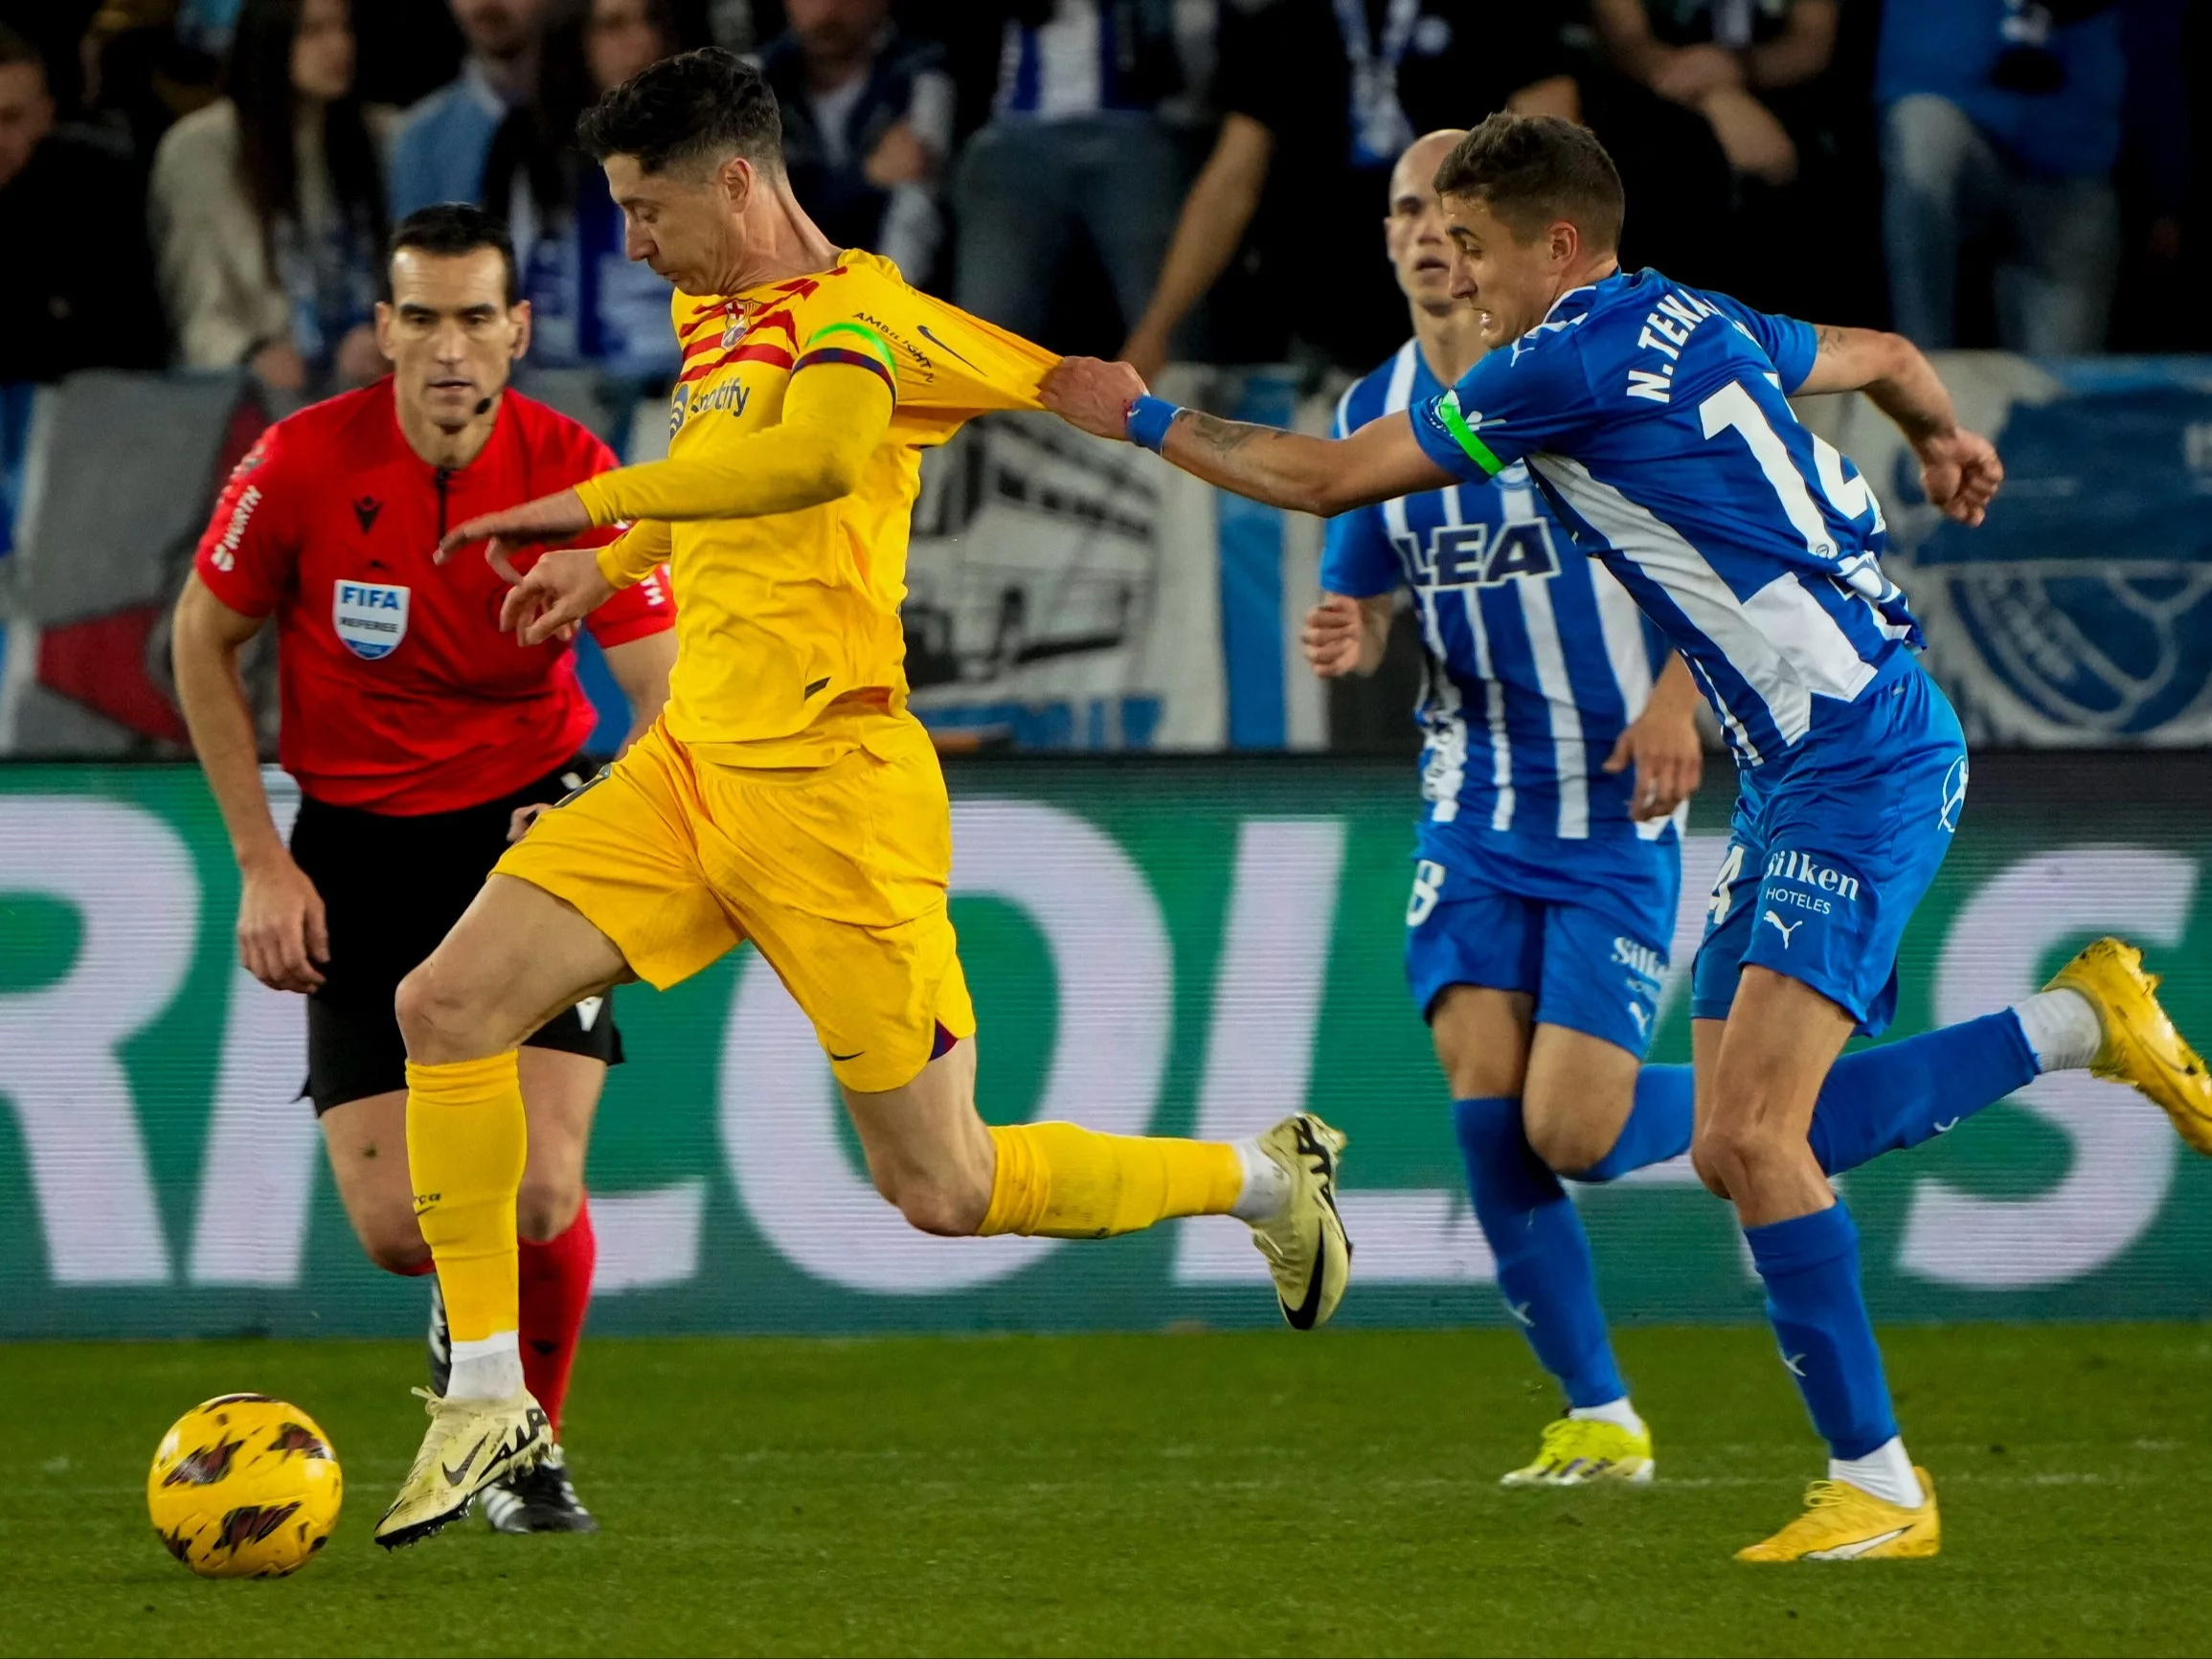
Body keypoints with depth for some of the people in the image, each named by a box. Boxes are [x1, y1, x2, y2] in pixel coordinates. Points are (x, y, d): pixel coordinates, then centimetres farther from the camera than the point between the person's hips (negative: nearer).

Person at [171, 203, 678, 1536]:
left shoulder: (576, 474, -13)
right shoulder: (305, 463, -13)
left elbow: (668, 698, -11)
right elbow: (205, 642, 2)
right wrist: (261, 861, -2)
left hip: (529, 823, 0)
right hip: (358, 841, 0)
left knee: (540, 1197, -16)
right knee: (394, 1227, -8)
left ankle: (532, 1448, 13)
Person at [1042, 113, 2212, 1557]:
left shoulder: (1570, 363, -13)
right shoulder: (1705, 326, 13)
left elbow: (1327, 479, -6)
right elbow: (1882, 355, 33)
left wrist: (1143, 418, 7)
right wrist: (1946, 438, 56)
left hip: (1865, 764, -10)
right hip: (1798, 775, 10)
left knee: (1756, 1134, -16)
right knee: (1739, 1150, 7)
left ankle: (1878, 1486, -10)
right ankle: (2085, 1023, 19)